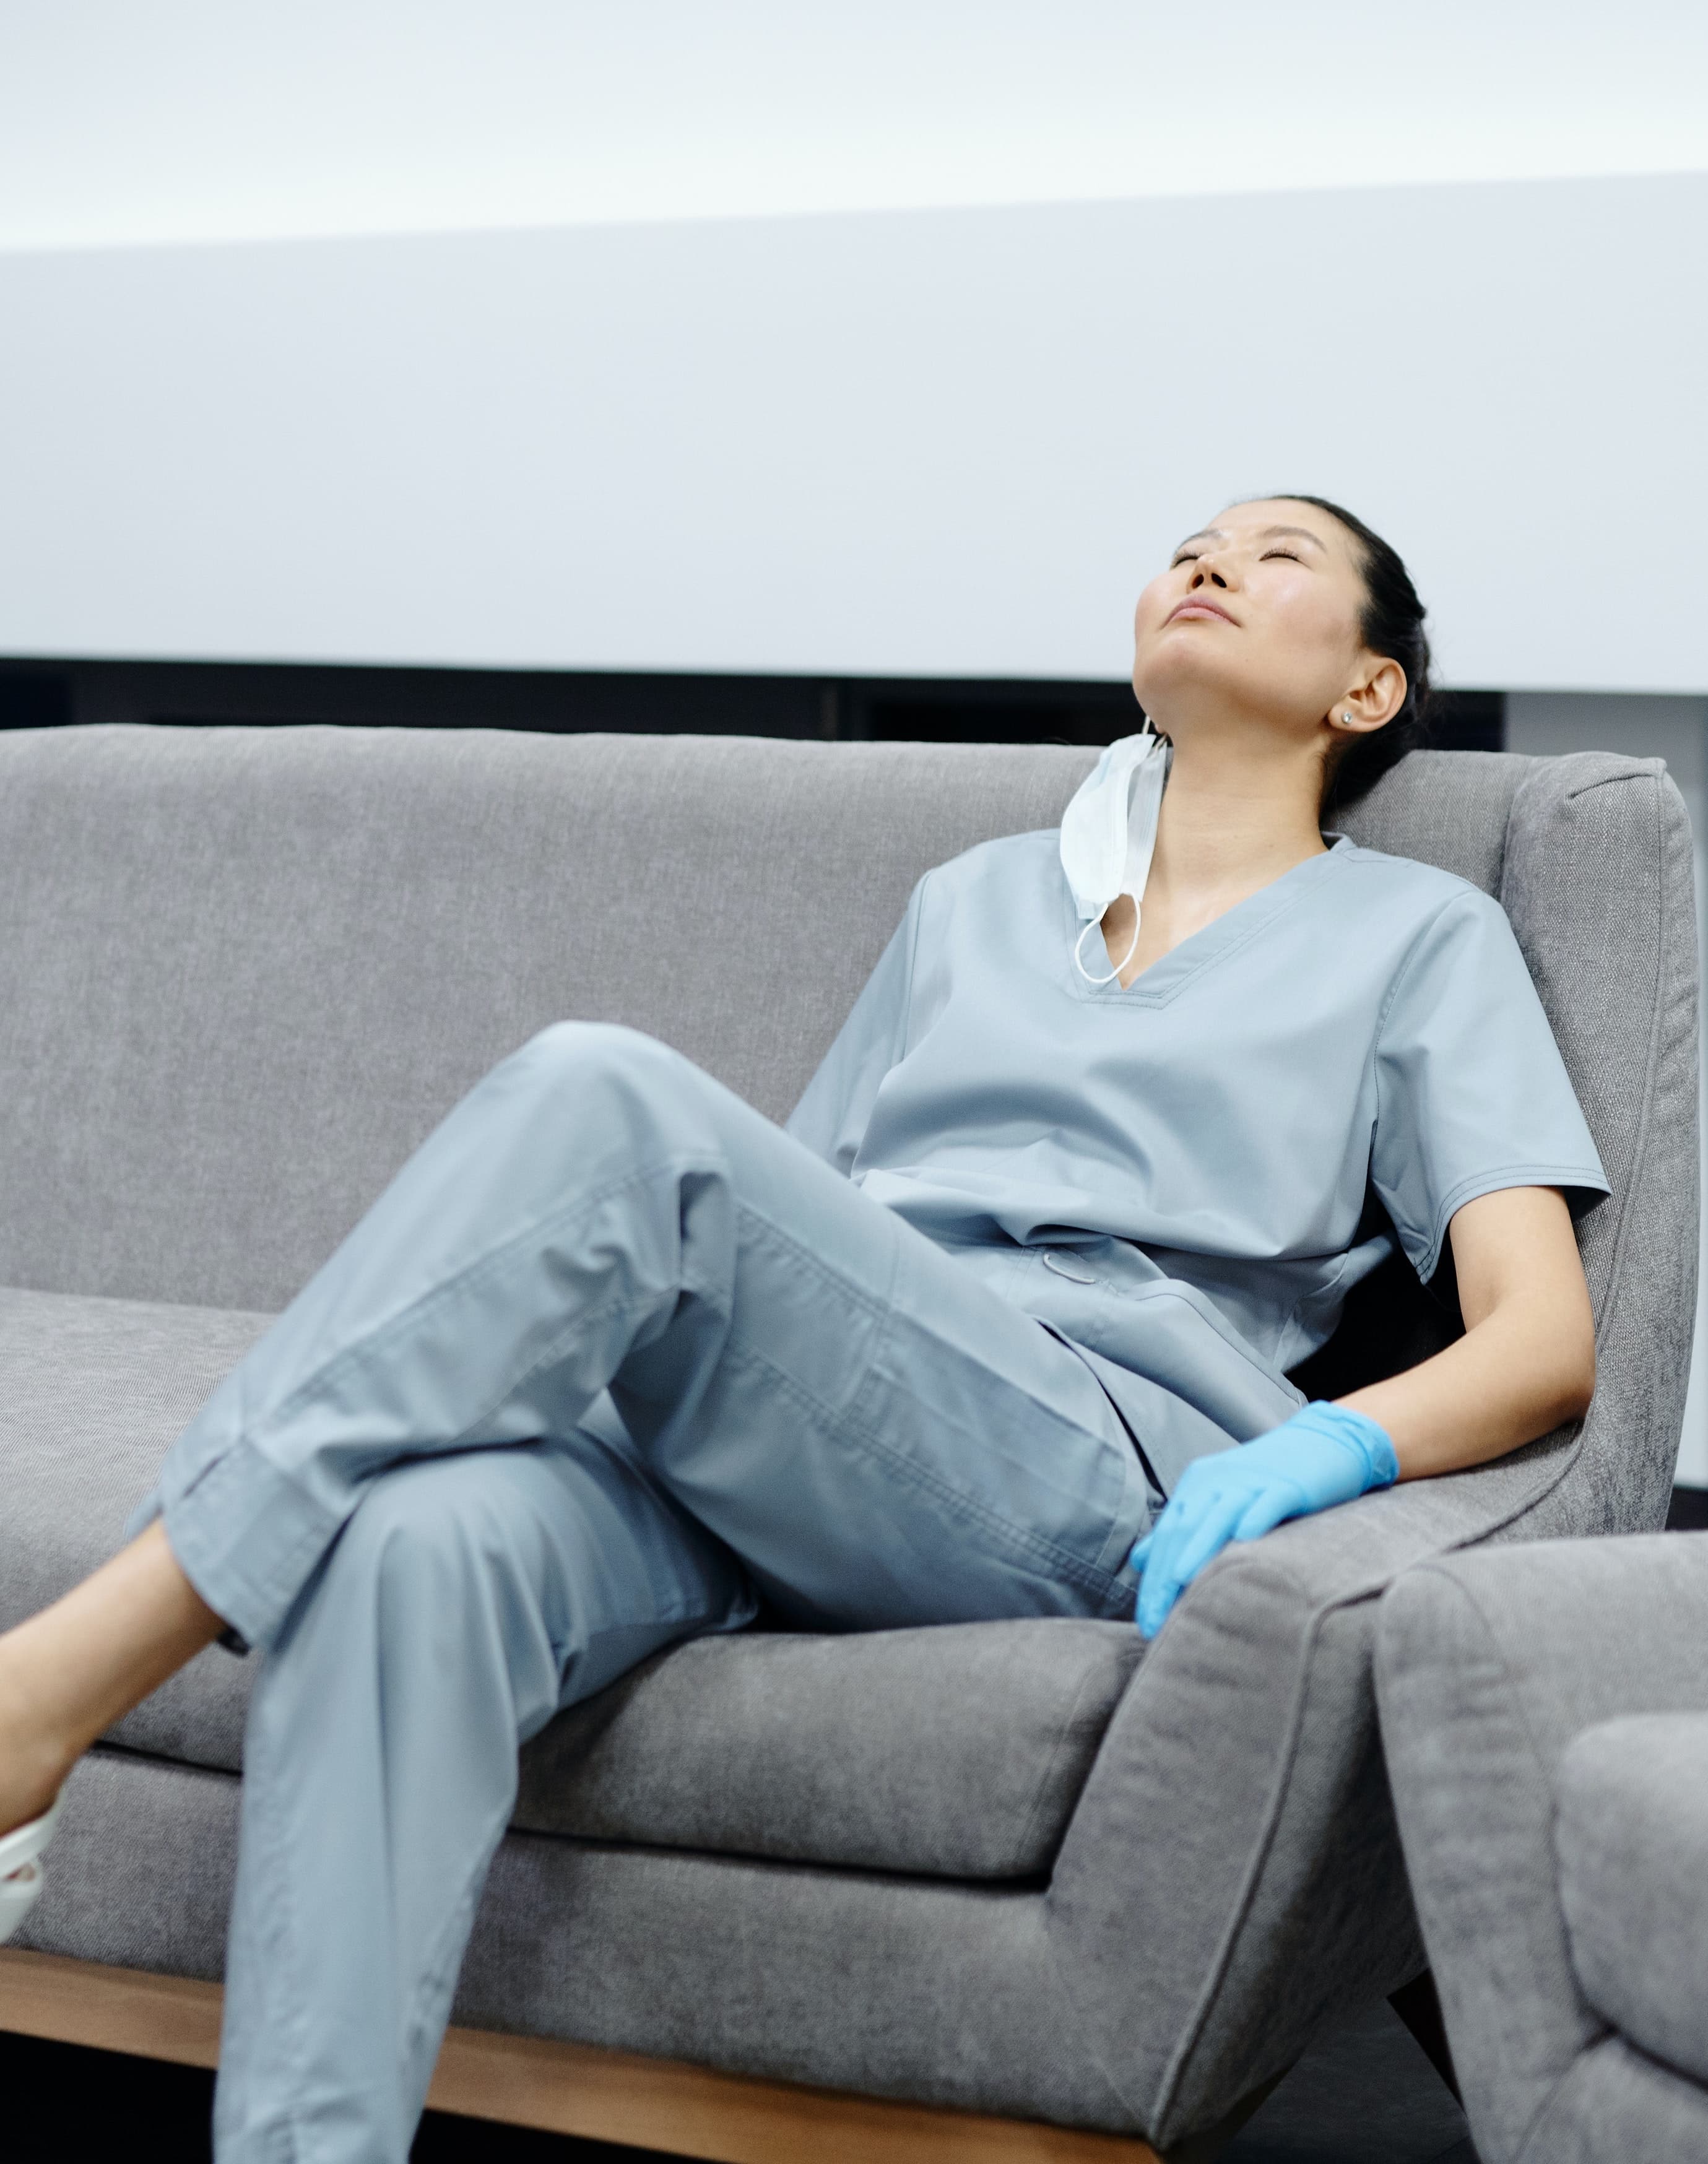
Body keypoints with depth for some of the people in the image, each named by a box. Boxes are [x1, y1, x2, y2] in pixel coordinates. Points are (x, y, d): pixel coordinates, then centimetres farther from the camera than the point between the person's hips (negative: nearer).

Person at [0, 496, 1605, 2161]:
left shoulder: (1422, 932, 19)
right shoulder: (974, 897, 33)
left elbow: (1542, 1338, 7)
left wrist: (1336, 1444, -15)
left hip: (1085, 1481, -4)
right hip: (728, 1450, 4)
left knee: (605, 1091, -30)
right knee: (420, 1540, -33)